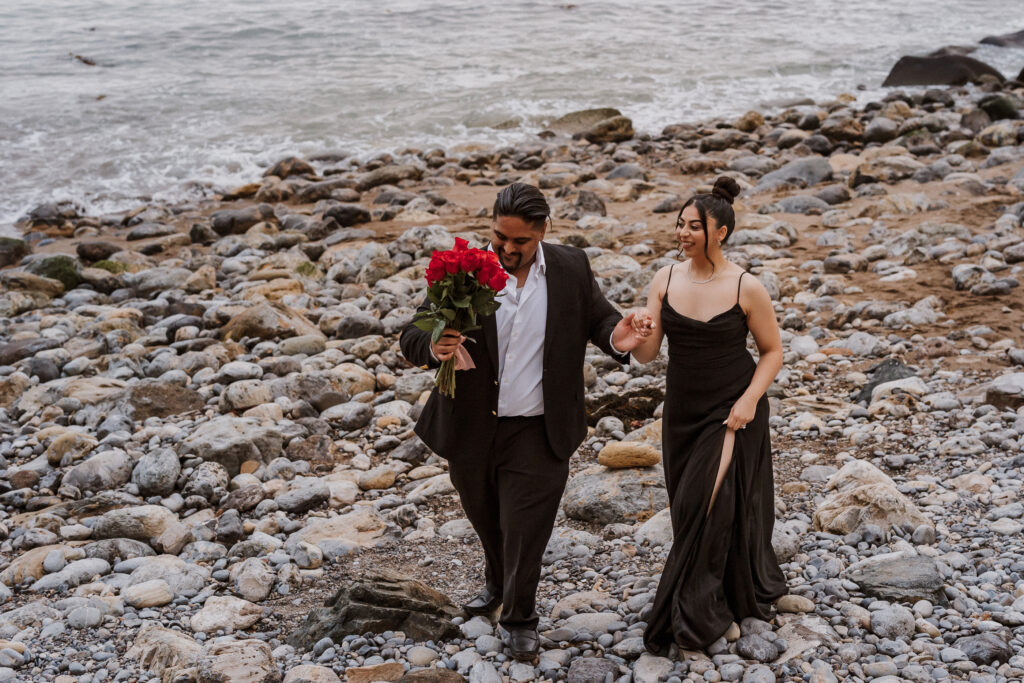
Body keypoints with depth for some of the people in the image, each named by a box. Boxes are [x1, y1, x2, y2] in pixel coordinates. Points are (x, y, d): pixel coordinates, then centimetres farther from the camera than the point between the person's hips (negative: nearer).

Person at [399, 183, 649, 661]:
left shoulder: (572, 269, -5)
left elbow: (598, 317, 7)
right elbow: (412, 337, -11)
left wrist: (615, 338, -18)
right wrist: (433, 347, -35)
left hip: (537, 433, -1)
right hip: (471, 429, 1)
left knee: (525, 528, 5)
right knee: (486, 520, 23)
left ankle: (519, 617, 30)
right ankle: (496, 583, 53)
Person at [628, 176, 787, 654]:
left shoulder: (746, 288, -14)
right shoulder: (665, 280, -5)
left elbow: (772, 351, -3)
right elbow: (646, 355, -5)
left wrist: (749, 400, -16)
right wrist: (641, 332, -27)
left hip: (732, 412, -4)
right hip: (683, 411, 4)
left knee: (712, 507, -6)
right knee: (691, 509, 14)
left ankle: (692, 615, 10)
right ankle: (703, 609, 35)